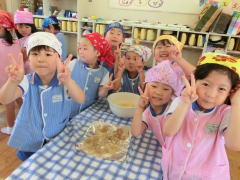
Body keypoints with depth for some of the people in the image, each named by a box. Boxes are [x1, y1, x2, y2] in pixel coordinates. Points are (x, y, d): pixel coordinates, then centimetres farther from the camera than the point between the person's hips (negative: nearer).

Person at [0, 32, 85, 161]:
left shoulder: (64, 82, -17)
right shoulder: (27, 81, -13)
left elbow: (80, 100, -33)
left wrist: (67, 81, -54)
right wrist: (13, 81, -48)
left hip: (58, 141, -1)